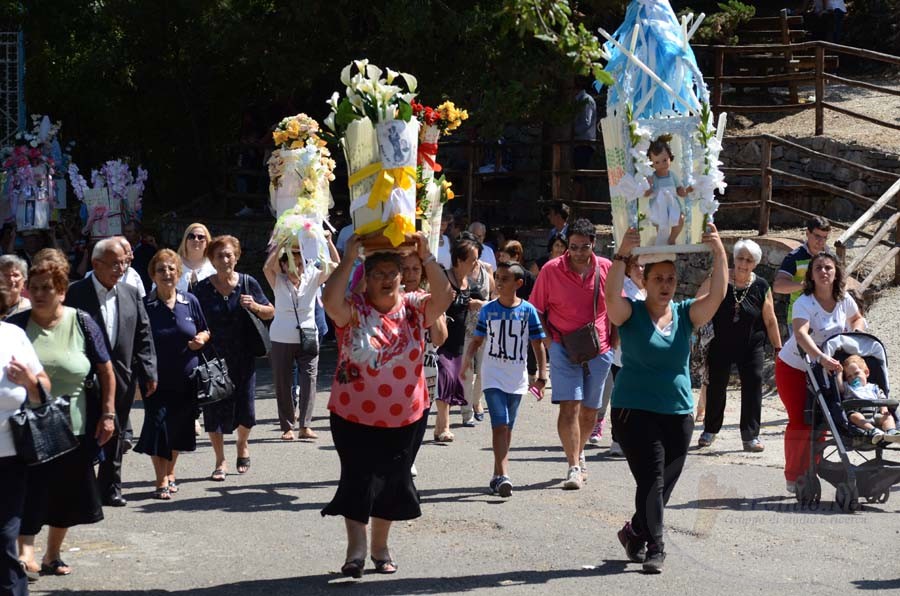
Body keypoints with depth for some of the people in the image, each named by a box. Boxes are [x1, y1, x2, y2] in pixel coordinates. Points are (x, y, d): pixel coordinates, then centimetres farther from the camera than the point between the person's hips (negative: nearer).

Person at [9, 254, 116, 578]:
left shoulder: (81, 323, -4)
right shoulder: (16, 325, -3)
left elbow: (106, 370, 2)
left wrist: (107, 415, -1)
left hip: (75, 427, 1)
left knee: (67, 497, 11)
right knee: (29, 493, -9)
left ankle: (52, 555, 26)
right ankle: (25, 552, -7)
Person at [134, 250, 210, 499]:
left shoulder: (190, 302, 2)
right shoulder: (145, 305, -6)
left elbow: (205, 331, 14)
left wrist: (201, 339, -8)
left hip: (186, 378, 3)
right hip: (158, 379, -3)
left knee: (179, 430, 12)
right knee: (158, 426, -9)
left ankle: (170, 473, 32)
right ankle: (161, 482, 1)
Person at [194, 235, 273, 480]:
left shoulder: (248, 283, -1)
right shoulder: (202, 288, -2)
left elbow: (271, 313, 6)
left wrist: (255, 306, -13)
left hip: (243, 357, 0)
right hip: (213, 357, 0)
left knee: (245, 409, 4)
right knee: (215, 409, 2)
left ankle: (242, 445, 36)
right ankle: (220, 462, 17)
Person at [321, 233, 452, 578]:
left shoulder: (414, 308, -1)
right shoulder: (352, 310, -8)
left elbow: (444, 297, -16)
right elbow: (330, 300, -28)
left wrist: (426, 257, -23)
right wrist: (349, 258, -28)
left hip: (404, 417, 3)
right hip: (355, 416, -3)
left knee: (391, 482, 13)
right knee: (358, 481, -6)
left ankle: (380, 546, 29)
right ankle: (356, 548, -1)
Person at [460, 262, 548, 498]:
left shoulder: (528, 311, -2)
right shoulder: (488, 310, 0)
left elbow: (538, 345, 1)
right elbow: (477, 340, 6)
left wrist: (542, 376, -5)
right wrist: (466, 362, -10)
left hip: (517, 377, 1)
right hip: (493, 375, -1)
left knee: (507, 427, 11)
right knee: (500, 425, -13)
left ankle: (497, 476, 21)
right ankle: (503, 476, -20)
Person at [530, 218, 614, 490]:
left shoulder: (607, 269, 1)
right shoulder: (551, 270, -6)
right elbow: (536, 311, 3)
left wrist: (614, 339, 8)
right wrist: (548, 340, -8)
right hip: (564, 348, -3)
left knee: (590, 411, 13)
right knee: (569, 406, -15)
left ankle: (578, 452, 38)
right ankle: (574, 467, -13)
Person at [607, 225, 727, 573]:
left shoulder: (685, 314, 5)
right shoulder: (631, 314, -4)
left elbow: (717, 294, -10)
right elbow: (612, 295, -24)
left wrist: (719, 253, -23)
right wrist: (622, 254, -36)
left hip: (678, 413, 4)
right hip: (635, 411, -4)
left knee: (664, 485, 10)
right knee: (651, 479, -14)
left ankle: (635, 533, 31)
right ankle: (654, 548, -9)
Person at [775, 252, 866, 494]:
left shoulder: (844, 300, -8)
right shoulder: (804, 303, -25)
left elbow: (857, 319, 14)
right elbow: (800, 334, -43)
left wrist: (856, 333, -10)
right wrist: (822, 357, -58)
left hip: (825, 368, 5)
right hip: (793, 368, -5)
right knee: (800, 421, -7)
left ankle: (810, 472, 17)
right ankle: (793, 477, 4)